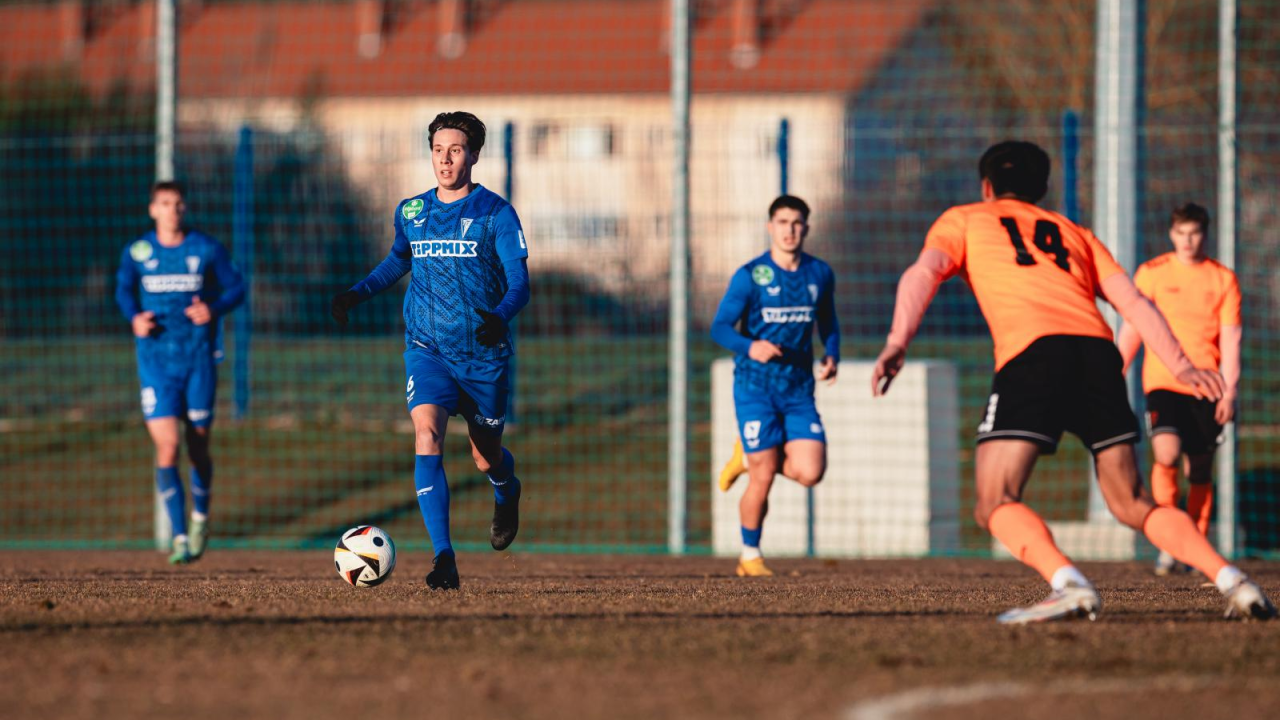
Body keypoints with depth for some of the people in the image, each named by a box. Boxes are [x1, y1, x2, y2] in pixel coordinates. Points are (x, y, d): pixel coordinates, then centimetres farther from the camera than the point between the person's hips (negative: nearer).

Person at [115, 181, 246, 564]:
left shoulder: (207, 249, 0)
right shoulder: (137, 252, 2)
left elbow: (236, 288, 6)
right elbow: (124, 289, 17)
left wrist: (213, 310, -14)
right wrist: (134, 317, -4)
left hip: (199, 359, 0)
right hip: (156, 360, 0)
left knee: (198, 447, 8)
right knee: (167, 447, -13)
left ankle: (200, 517, 37)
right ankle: (179, 537, -8)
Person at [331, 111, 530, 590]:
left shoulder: (496, 214, -7)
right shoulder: (411, 212, 5)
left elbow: (519, 285, -10)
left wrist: (499, 317, -31)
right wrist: (357, 294, 10)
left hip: (483, 354, -1)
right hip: (427, 349, 1)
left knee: (486, 460, 11)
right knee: (426, 433, -23)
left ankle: (506, 494, 52)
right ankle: (444, 560, -27)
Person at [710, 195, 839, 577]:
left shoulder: (820, 274, 6)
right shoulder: (750, 276, -6)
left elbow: (828, 323, 20)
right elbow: (720, 327, -7)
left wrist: (832, 356, 0)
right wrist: (750, 347, -27)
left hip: (799, 389, 4)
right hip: (756, 386, -3)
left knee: (810, 473, -12)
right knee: (763, 478, -7)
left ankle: (749, 455, 17)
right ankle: (750, 558, 13)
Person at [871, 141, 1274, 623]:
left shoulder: (963, 220, 25)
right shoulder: (1074, 234, 34)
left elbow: (923, 273, 5)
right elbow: (1132, 302, 21)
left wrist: (897, 343, -9)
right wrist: (1179, 366, 13)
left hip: (1030, 352, -4)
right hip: (1097, 349, 4)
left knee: (995, 504, -6)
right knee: (1131, 504, 13)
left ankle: (1070, 586, -31)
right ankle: (1232, 581, -3)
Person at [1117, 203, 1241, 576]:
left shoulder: (1223, 279, 6)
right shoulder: (1152, 273, 4)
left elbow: (1230, 338, 4)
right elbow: (1131, 331, 6)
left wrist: (1229, 391, -5)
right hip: (1163, 382, -1)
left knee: (1200, 468, 3)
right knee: (1166, 454, -22)